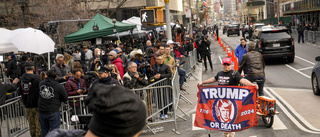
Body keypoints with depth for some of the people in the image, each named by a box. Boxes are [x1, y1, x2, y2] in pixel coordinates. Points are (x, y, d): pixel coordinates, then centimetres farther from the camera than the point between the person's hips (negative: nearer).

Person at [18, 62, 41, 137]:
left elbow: (19, 92, 9)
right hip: (37, 105, -5)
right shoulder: (36, 78, -15)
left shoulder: (22, 78, 0)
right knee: (38, 123, 3)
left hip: (27, 105, 5)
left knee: (31, 124, 14)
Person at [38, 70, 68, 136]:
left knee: (44, 130, 18)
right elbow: (65, 99, -5)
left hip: (42, 111, 5)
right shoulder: (59, 86, -15)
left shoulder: (41, 83, -1)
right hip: (53, 112, -5)